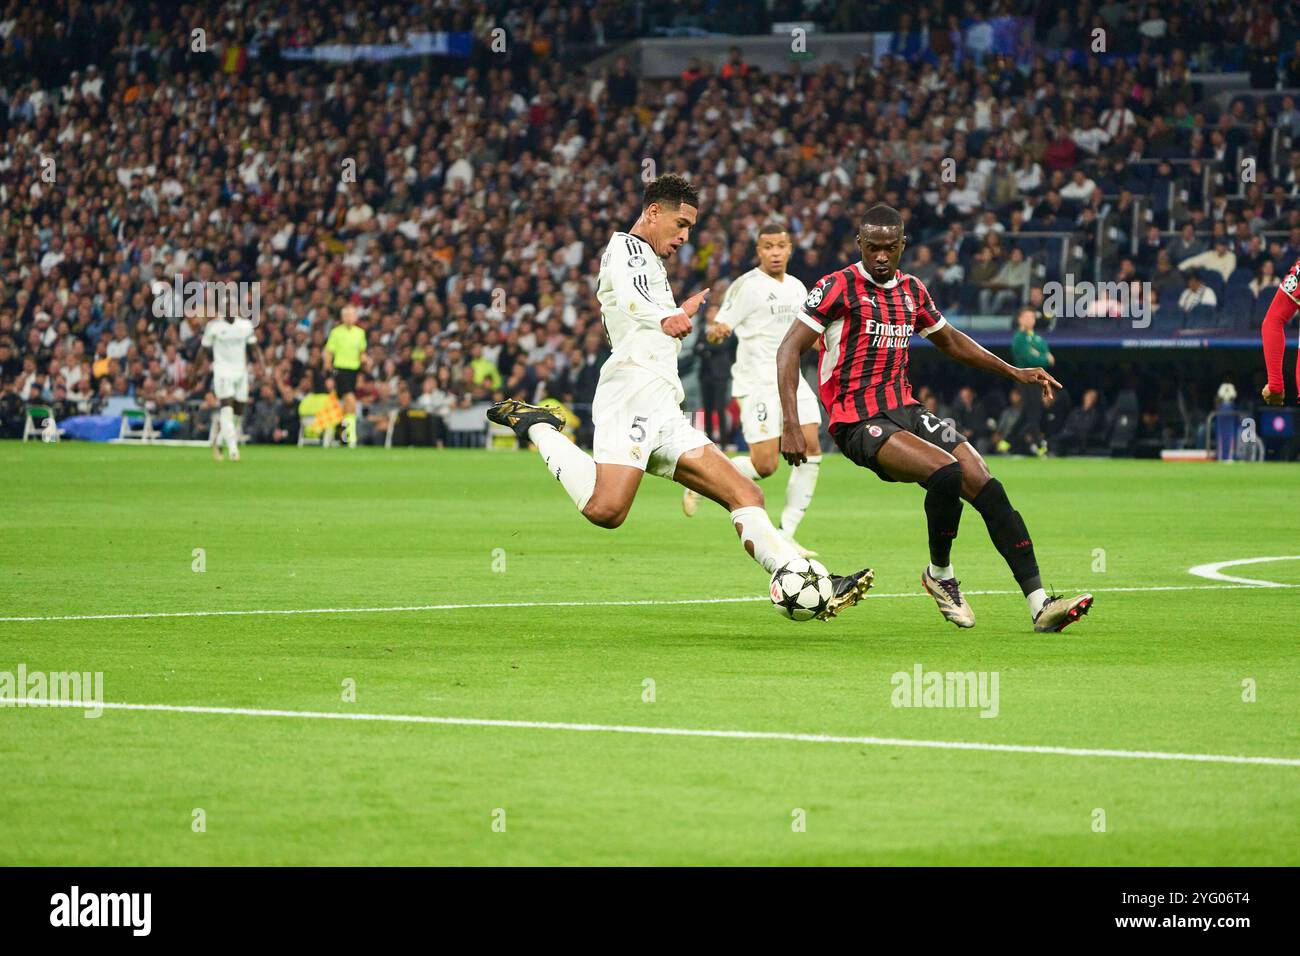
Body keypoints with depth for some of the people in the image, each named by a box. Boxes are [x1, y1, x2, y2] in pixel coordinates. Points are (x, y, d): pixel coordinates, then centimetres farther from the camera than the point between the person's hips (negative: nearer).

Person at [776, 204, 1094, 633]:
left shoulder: (911, 291, 13)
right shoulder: (838, 287, -7)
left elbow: (950, 341, 30)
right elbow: (790, 349, -10)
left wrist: (1014, 372, 22)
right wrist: (791, 426, -19)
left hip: (904, 410, 7)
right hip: (857, 422, -7)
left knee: (987, 487, -9)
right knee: (946, 471, -29)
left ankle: (1040, 605, -10)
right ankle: (940, 574, -4)